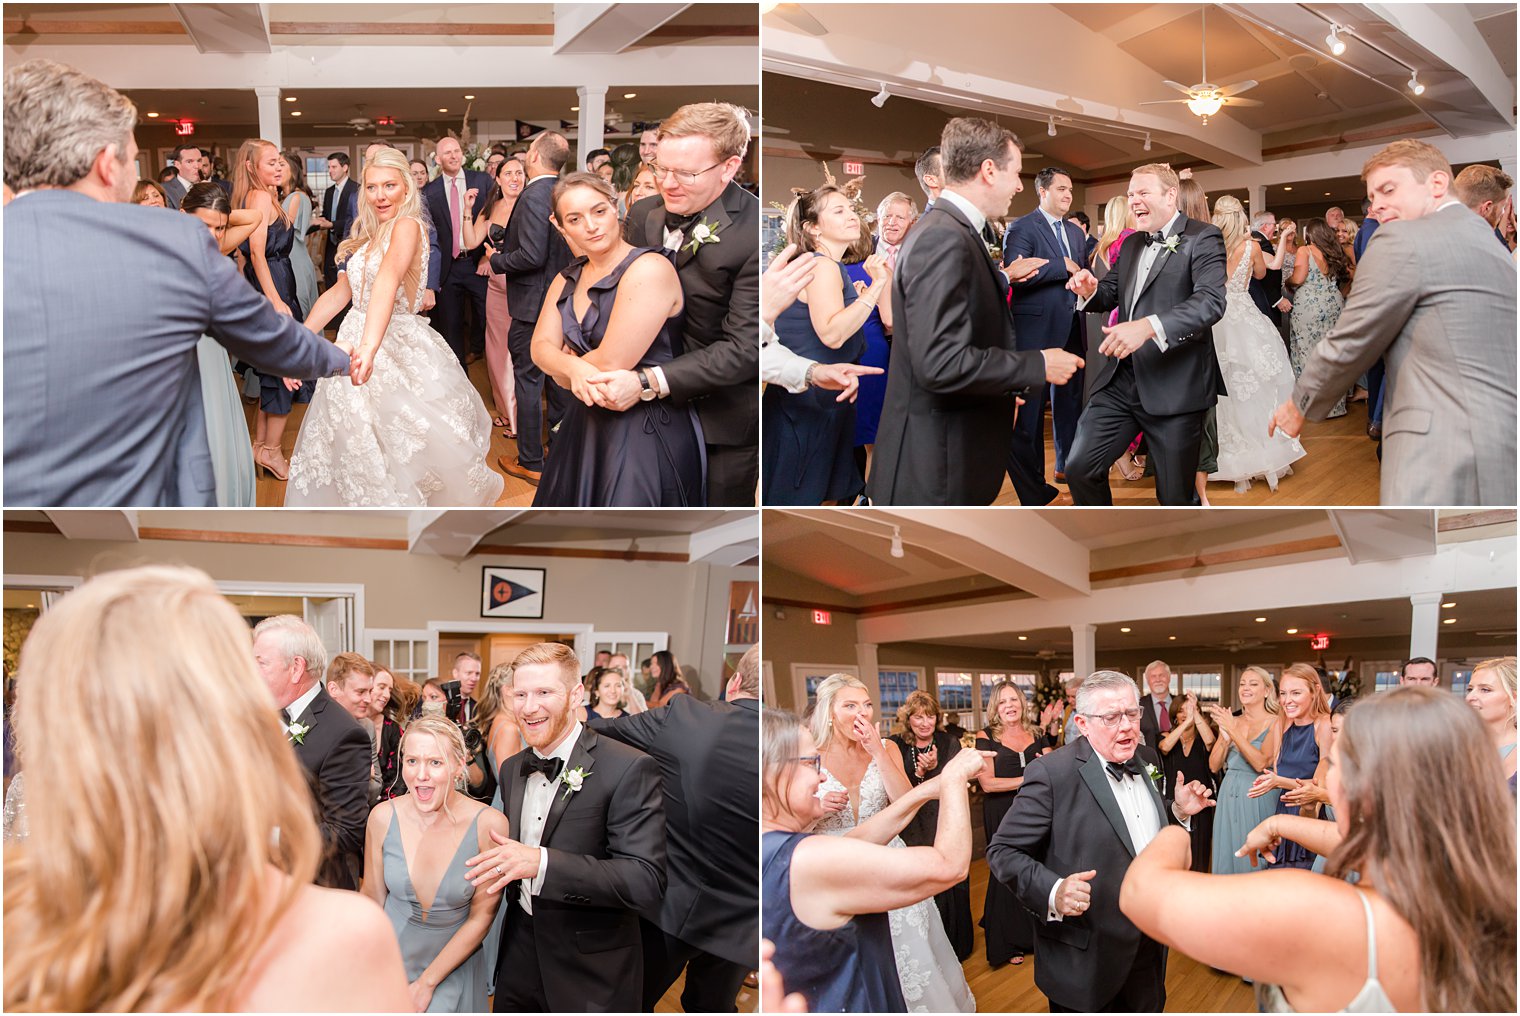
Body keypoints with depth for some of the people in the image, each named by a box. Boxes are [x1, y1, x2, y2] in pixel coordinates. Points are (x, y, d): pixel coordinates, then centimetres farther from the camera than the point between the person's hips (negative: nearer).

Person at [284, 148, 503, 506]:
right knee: (353, 445, 14)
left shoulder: (407, 225, -15)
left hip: (397, 348, -8)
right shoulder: (369, 235, 11)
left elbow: (388, 278, -33)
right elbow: (340, 292, 12)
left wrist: (370, 346, -49)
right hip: (356, 338, 8)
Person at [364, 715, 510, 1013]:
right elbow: (372, 899, -1)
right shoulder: (383, 817, -14)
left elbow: (482, 916, -11)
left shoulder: (489, 824, -20)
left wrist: (426, 984, -8)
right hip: (390, 962, 2)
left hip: (454, 966, -1)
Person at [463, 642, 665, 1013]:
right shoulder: (512, 768, 6)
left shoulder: (629, 769, -19)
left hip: (590, 980, -6)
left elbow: (646, 882, -26)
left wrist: (541, 862, -33)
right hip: (520, 958, 6)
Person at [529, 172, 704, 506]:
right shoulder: (567, 279, 9)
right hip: (587, 425, 8)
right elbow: (540, 347, 3)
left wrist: (564, 371, -2)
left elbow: (611, 363, -22)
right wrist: (573, 368, -20)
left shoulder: (649, 269, -17)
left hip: (648, 431, -7)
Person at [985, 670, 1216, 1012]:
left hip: (1150, 949, 6)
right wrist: (1053, 892, -31)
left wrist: (1178, 812, -2)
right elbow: (1002, 851, -17)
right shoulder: (1051, 774, -20)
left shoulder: (1148, 760, 3)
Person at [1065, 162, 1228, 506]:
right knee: (1079, 467, 1)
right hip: (1122, 379, 6)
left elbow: (1211, 301, -22)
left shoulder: (1202, 238, -7)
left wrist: (1148, 326, -37)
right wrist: (1092, 290, -1)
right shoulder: (1131, 244, 17)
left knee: (1175, 496, 5)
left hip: (1175, 385, -6)